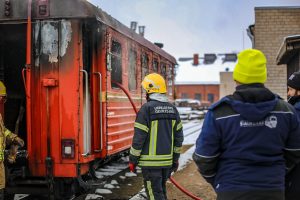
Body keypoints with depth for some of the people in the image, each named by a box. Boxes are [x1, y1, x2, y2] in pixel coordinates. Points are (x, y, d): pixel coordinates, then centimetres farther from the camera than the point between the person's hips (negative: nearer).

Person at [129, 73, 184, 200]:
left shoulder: (146, 109, -13)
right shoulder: (172, 109, 6)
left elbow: (139, 137, -14)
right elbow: (178, 136, 10)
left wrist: (132, 160, -5)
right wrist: (175, 158, 18)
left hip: (151, 162, -6)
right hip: (167, 160, 6)